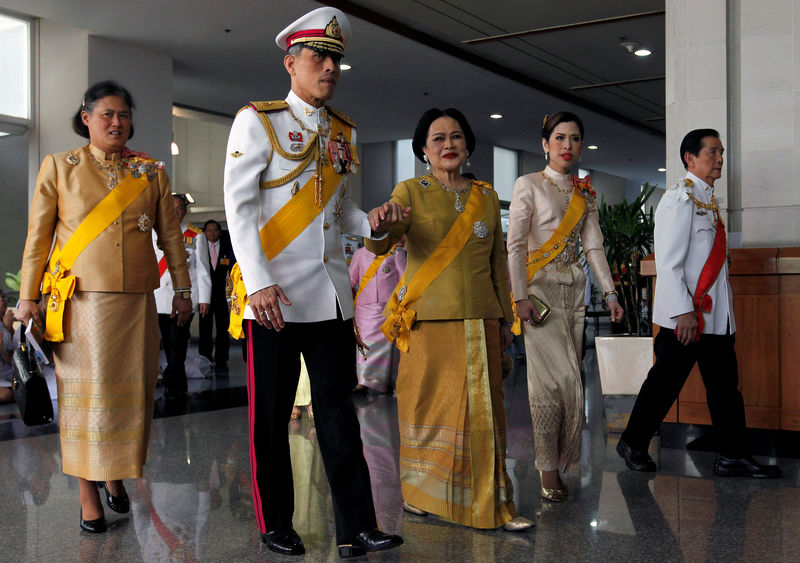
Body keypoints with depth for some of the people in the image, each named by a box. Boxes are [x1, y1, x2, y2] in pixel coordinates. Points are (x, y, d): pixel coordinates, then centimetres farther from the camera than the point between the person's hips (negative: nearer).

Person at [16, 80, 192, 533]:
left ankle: (116, 475, 24)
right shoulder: (59, 167, 5)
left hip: (137, 302, 2)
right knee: (86, 393, -1)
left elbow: (171, 235, 13)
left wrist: (183, 290, 12)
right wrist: (28, 296, 3)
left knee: (132, 389, 4)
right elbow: (38, 236, 5)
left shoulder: (152, 172, 10)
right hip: (80, 301, -2)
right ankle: (88, 493, 10)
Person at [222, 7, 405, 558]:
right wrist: (259, 282, -20)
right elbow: (239, 206, -9)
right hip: (274, 295, -4)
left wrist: (372, 222, -2)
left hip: (332, 292, 5)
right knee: (271, 418, 5)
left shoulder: (344, 132, 15)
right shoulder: (258, 120, -1)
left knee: (338, 411, 5)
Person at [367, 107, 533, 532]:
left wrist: (505, 319, 16)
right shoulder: (411, 192, 3)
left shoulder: (487, 197, 13)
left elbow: (498, 261, 17)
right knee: (427, 405, 2)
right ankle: (419, 493, 19)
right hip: (427, 319, -2)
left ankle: (492, 502, 9)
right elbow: (378, 246, -11)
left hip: (479, 321, 3)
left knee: (482, 409, 2)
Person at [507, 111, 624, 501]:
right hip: (540, 289, -5)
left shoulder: (584, 193, 15)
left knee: (566, 381, 3)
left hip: (573, 292, 5)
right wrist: (520, 296, -15)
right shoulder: (529, 185, -1)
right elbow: (515, 245, -7)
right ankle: (548, 468, -2)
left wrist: (609, 292, 5)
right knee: (557, 378, -12)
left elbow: (594, 246, 13)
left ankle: (562, 462, 14)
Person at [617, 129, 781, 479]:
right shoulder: (680, 198, -12)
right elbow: (668, 262, -19)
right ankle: (633, 444, 17)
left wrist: (725, 306, 17)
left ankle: (733, 456, 16)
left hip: (716, 315, 9)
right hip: (686, 315, -9)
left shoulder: (709, 200, 16)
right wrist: (683, 311, -23)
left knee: (725, 384, 9)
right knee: (665, 382, 1)